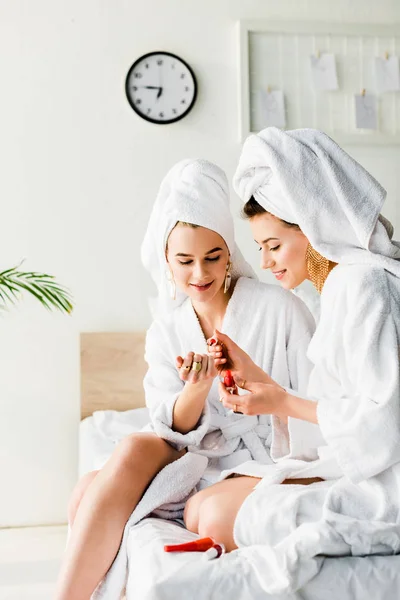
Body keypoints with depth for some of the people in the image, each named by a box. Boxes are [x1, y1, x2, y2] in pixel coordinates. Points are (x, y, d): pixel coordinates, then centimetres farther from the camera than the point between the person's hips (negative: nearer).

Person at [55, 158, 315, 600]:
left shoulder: (278, 307, -9)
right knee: (134, 450, -26)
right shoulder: (166, 328, 5)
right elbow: (173, 427, -2)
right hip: (199, 460, 4)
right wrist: (197, 386, -21)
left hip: (268, 460, -3)